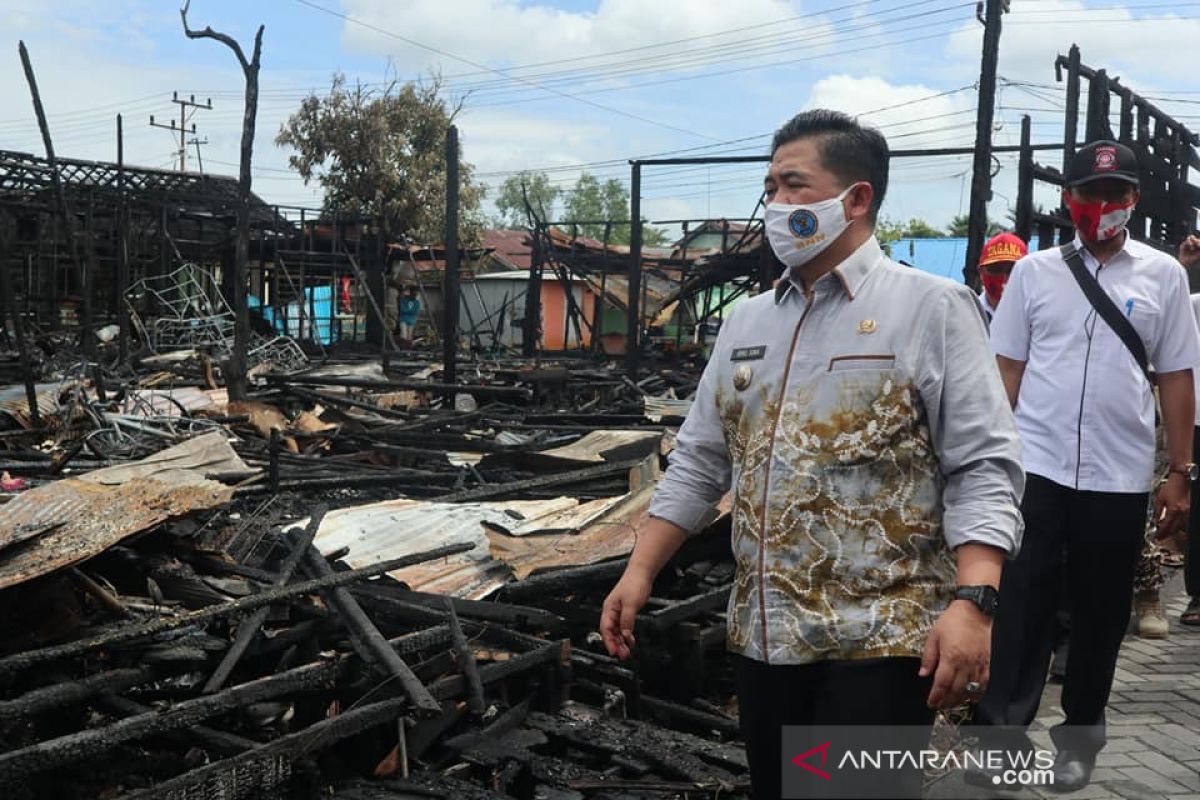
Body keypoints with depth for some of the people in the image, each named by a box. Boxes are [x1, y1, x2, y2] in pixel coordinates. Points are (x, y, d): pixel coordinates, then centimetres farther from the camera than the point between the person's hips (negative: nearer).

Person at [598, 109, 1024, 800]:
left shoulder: (932, 307, -6)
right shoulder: (747, 321, 11)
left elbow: (984, 468, -12)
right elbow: (699, 464, 14)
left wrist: (972, 602, -23)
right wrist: (640, 572, 7)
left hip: (879, 639, -6)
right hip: (763, 637, 6)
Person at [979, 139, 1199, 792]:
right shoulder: (1033, 271, 4)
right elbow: (1007, 369, 6)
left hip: (1120, 476, 1)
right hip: (1035, 467, -1)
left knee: (1101, 613, 12)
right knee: (1020, 606, -2)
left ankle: (1079, 734, 28)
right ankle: (997, 732, 2)